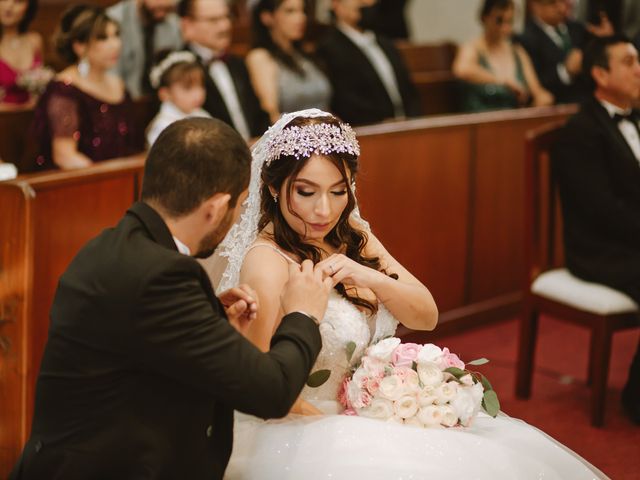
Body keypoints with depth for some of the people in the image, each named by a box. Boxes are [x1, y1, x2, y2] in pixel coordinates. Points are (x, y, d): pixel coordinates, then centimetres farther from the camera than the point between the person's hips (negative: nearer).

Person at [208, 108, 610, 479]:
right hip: (305, 432, -7)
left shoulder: (353, 237, 5)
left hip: (374, 416, 7)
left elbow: (427, 315, 0)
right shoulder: (268, 260, -17)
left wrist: (369, 277, -16)